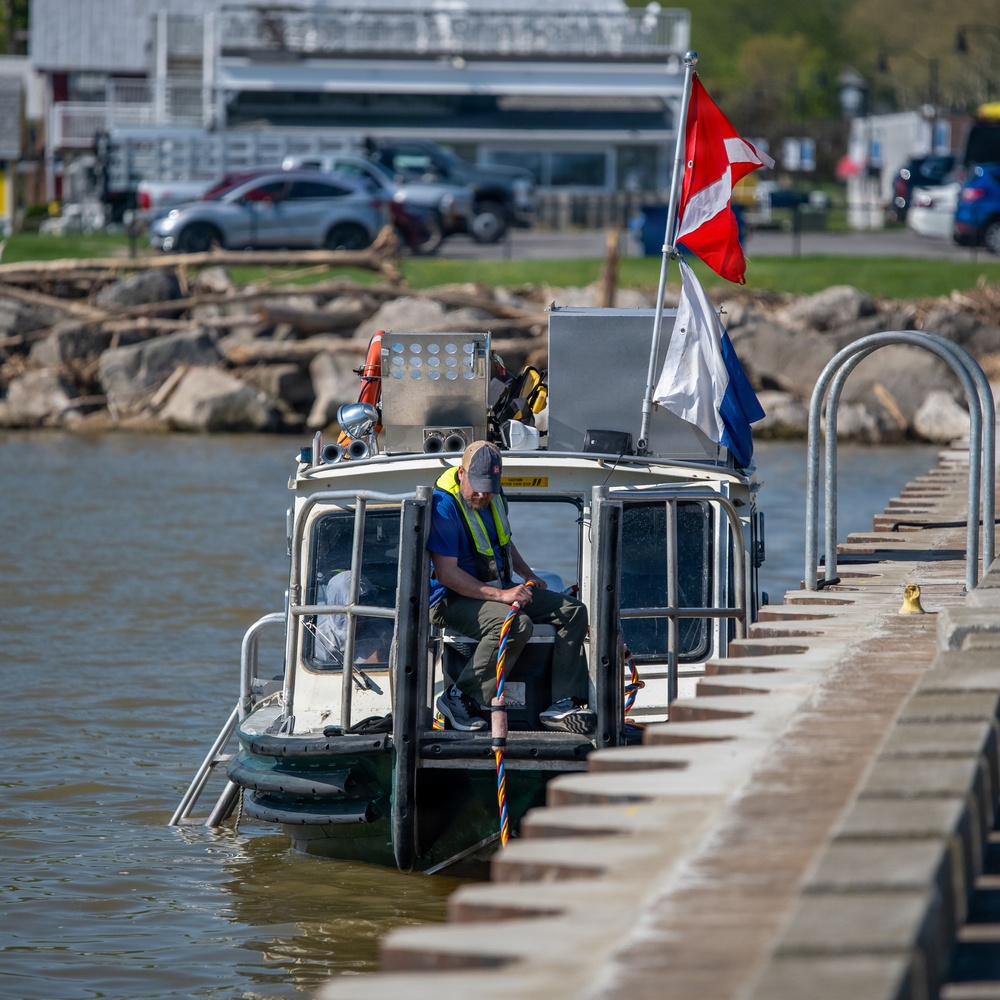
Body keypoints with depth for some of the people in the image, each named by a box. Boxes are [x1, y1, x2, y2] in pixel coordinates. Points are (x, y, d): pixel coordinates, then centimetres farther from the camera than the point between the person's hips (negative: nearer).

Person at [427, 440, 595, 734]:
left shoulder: (494, 496, 8)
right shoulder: (444, 506, -20)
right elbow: (446, 573, -24)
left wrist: (528, 576, 14)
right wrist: (500, 596, -28)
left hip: (501, 589, 9)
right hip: (455, 599, -9)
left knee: (573, 611, -4)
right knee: (517, 624, -36)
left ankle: (563, 704, -12)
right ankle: (460, 698, -26)